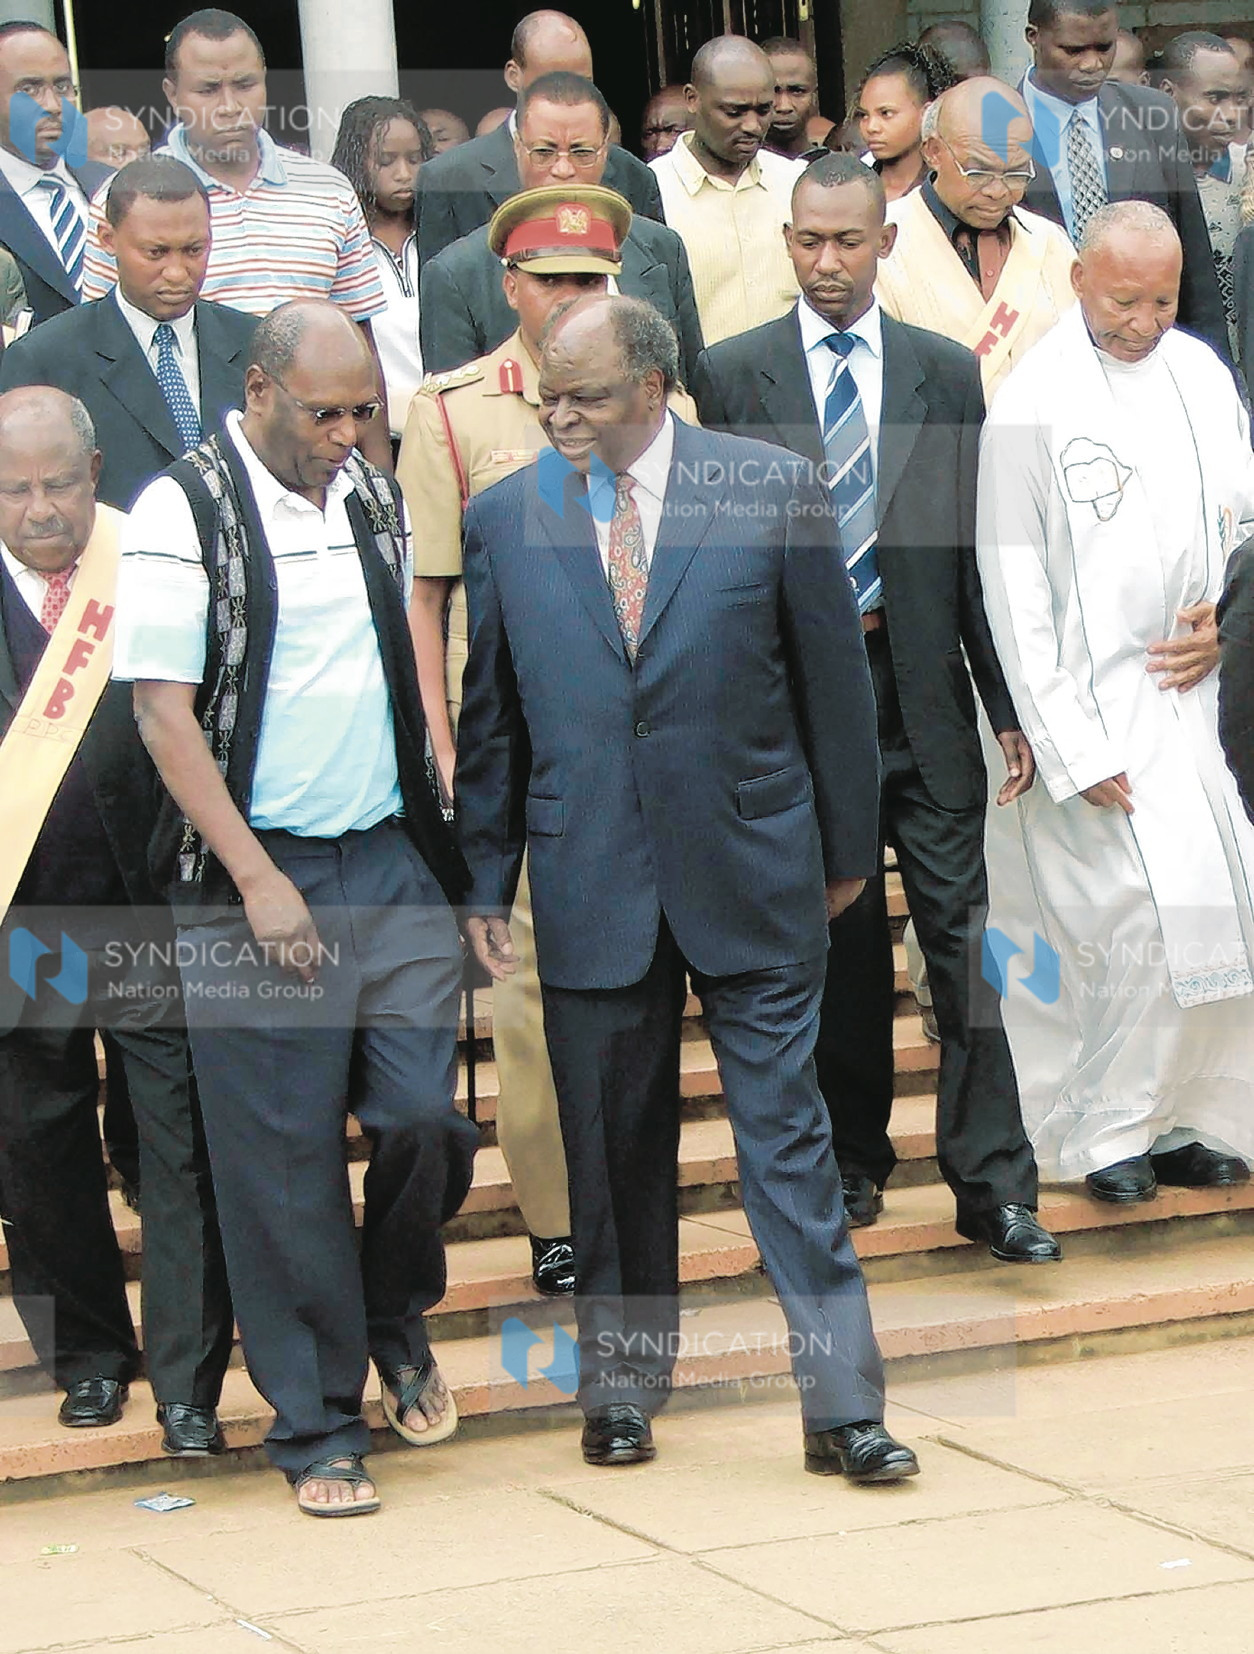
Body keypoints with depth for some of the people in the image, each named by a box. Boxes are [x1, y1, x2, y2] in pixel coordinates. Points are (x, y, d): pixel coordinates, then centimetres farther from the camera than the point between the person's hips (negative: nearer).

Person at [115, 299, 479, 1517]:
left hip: (392, 865, 5)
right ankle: (317, 1425, 10)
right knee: (284, 1160, -1)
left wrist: (440, 832, 11)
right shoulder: (185, 510, -7)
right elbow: (162, 710, -10)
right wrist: (257, 880, -14)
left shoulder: (374, 500, 11)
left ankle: (395, 1319, 25)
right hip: (255, 880, -5)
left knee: (426, 1118, -4)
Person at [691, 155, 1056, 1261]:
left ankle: (993, 1183, 1)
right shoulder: (732, 375, 2)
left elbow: (976, 546, 6)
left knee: (963, 933, -3)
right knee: (837, 943, 9)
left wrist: (1010, 707, 3)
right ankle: (855, 1158, 23)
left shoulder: (947, 372, 6)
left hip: (922, 691, 0)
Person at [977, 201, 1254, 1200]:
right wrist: (1071, 747, -12)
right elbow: (1015, 590, -10)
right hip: (1097, 708, -5)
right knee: (1142, 909, -11)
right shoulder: (1033, 405, -10)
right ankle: (1102, 1127, 5)